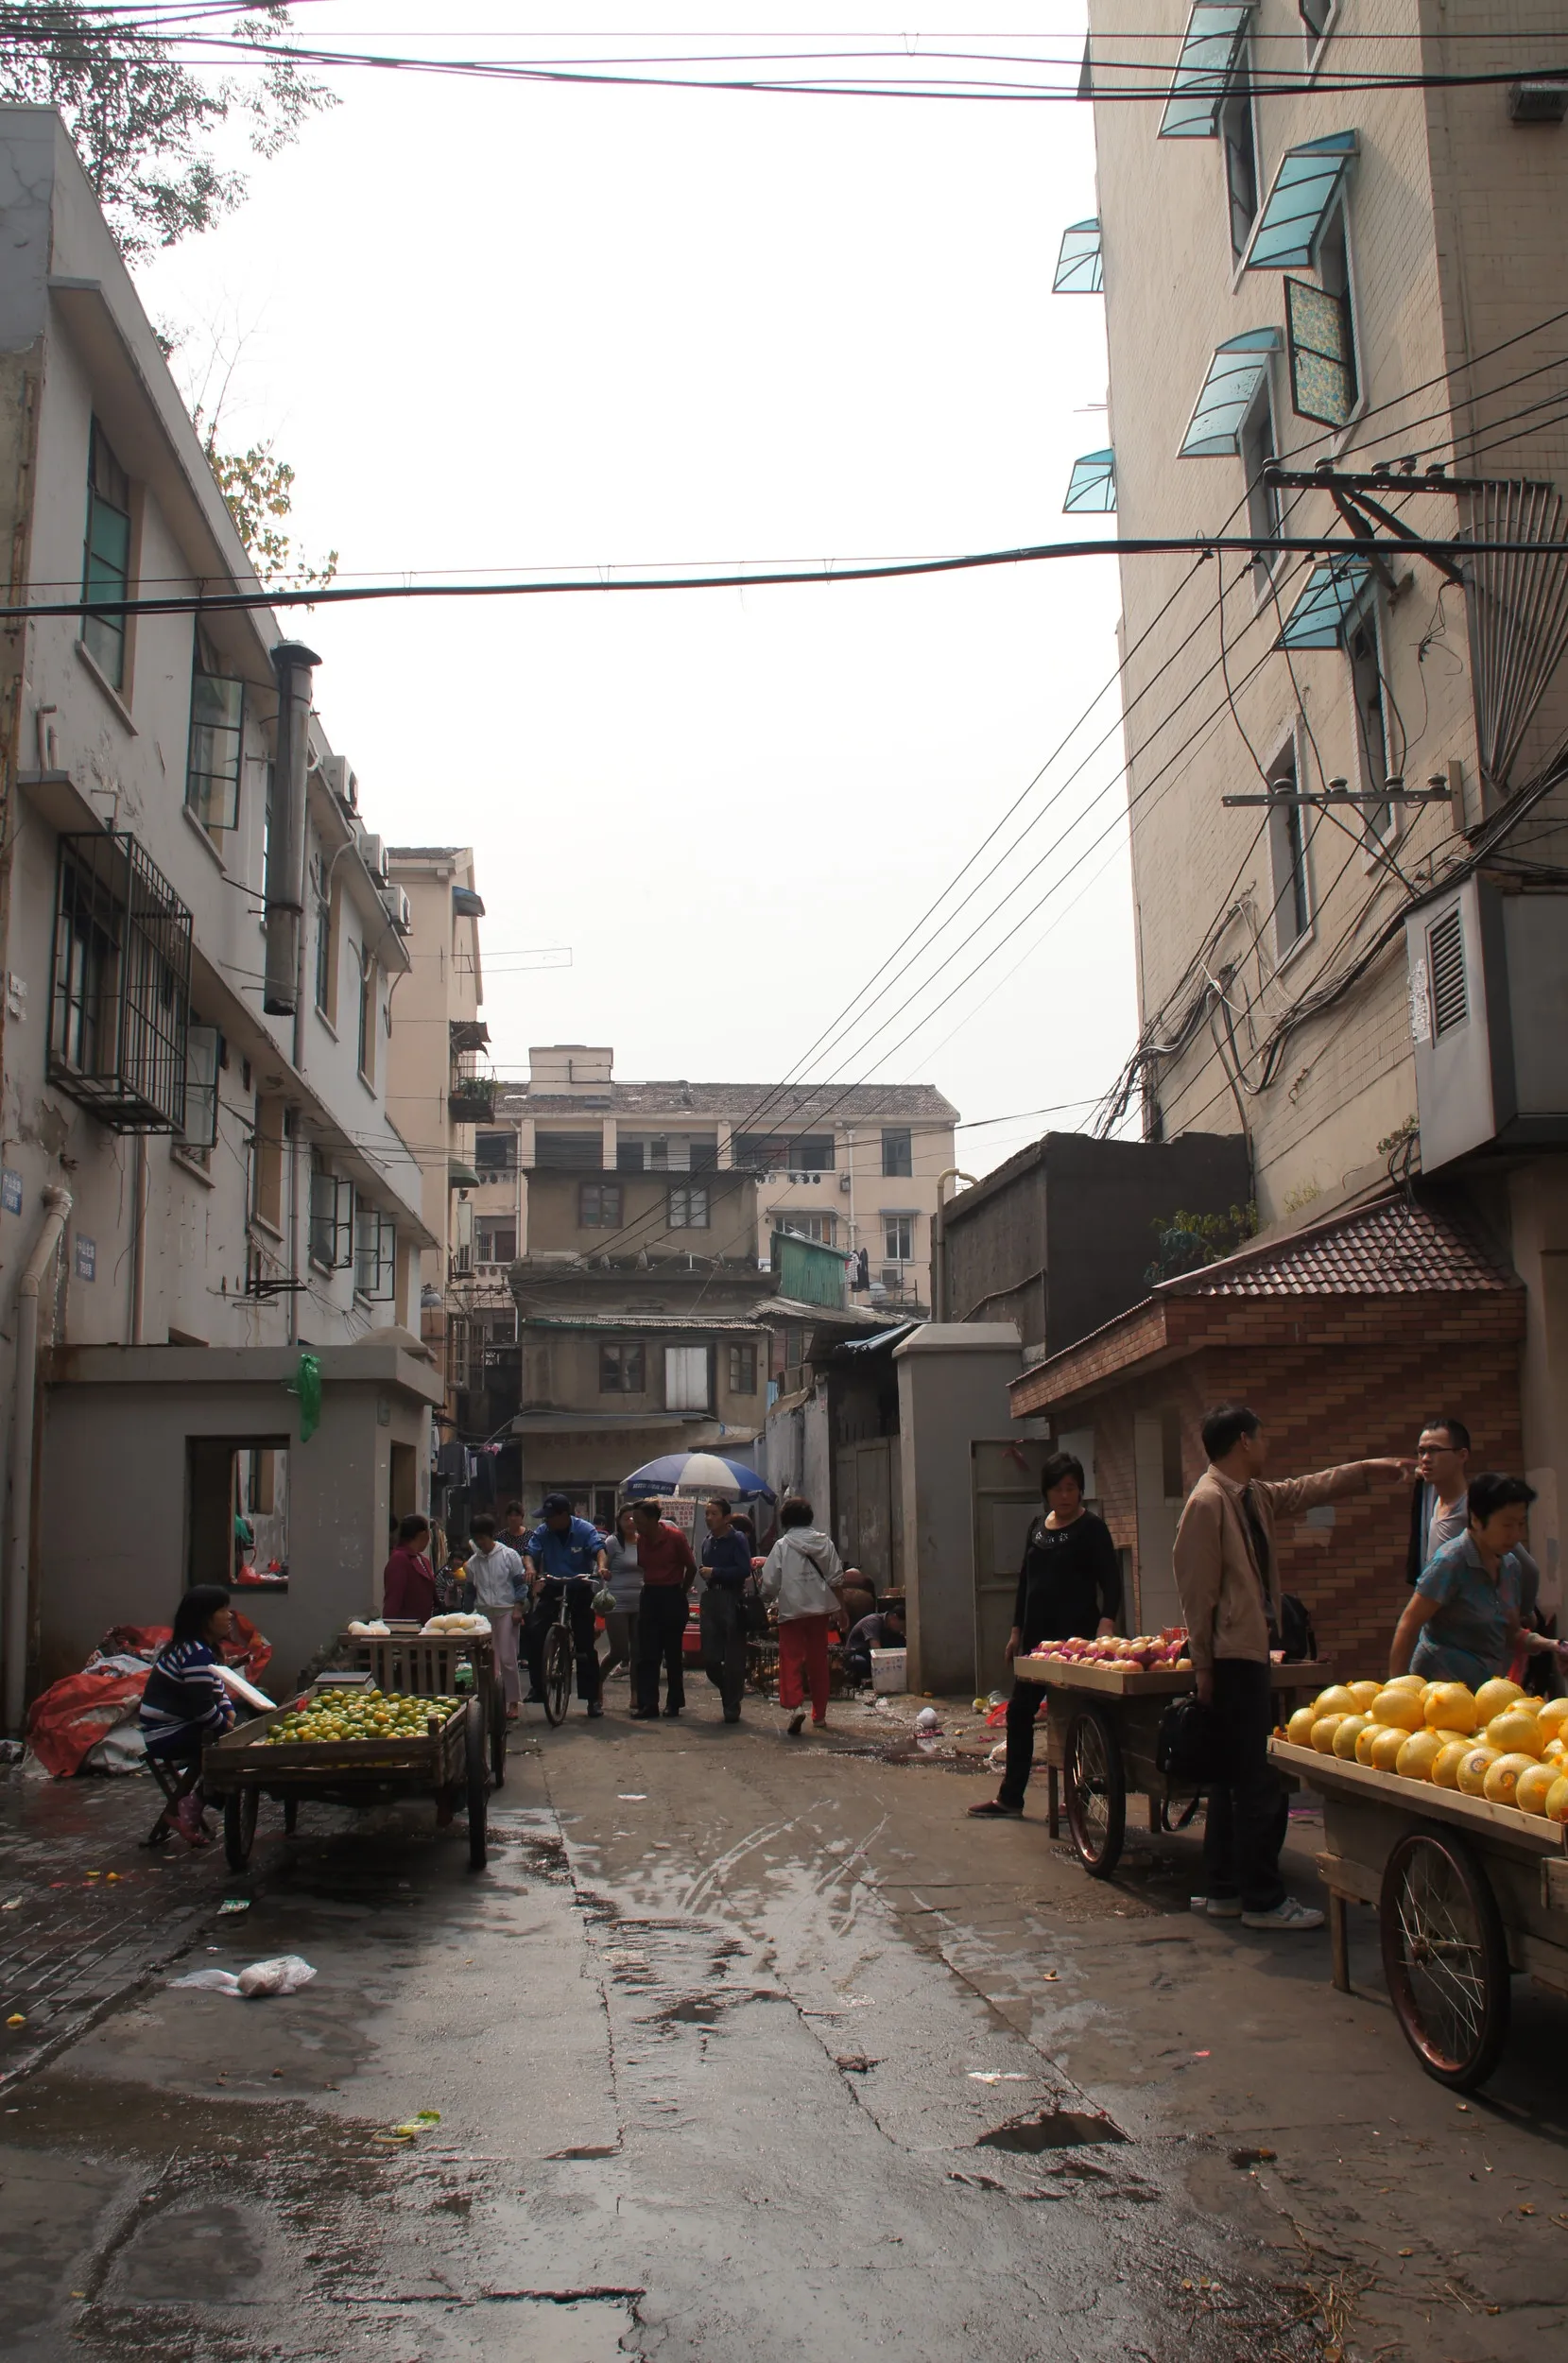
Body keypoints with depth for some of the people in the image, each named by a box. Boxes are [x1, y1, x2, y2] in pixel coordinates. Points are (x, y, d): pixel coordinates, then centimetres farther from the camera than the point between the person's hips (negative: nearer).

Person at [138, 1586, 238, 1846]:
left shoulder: (203, 1648, 10)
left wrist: (230, 1712, -2)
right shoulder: (196, 1655, -23)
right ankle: (185, 1810, -4)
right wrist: (228, 1727, -9)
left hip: (179, 1728, 10)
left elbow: (217, 1688, 16)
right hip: (168, 1735, -10)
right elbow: (203, 1710, -25)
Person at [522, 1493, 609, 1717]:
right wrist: (531, 1569, -33)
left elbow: (599, 1549, -24)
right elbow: (529, 1553, -10)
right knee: (534, 1631, -17)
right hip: (552, 1588, 2)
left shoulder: (585, 1530, -11)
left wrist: (601, 1566, -46)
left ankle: (593, 1697, 7)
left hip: (580, 1589, -2)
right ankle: (537, 1685, -3)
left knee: (585, 1644, 0)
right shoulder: (542, 1532, -3)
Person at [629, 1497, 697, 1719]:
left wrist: (682, 1592, 4)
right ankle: (647, 1705, -1)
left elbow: (691, 1568, -3)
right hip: (650, 1596, 4)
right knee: (647, 1655, -1)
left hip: (672, 1597, -4)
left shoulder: (675, 1537, -12)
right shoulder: (640, 1540, 2)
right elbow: (640, 1567, 12)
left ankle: (674, 1703, 14)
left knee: (673, 1653, 4)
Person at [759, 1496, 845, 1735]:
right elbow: (836, 1579, 5)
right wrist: (839, 1608, 14)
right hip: (820, 1609, 4)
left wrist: (767, 1598, 13)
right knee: (818, 1662, 12)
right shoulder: (824, 1543, 4)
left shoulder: (782, 1546, -6)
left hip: (792, 1610, -4)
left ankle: (795, 1705, -23)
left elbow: (770, 1583, -7)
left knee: (791, 1660, -2)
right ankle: (819, 1714, 18)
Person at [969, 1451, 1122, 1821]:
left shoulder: (1091, 1528, -6)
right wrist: (1016, 1630, 16)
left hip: (1075, 1635, -7)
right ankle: (1009, 1797, 17)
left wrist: (1106, 1622, -29)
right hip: (1038, 1634, 7)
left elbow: (1111, 1580, -13)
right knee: (1019, 1711, 9)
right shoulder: (1038, 1526, 12)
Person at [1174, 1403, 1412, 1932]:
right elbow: (1196, 1589, -15)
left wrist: (1371, 1471, 31)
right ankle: (1262, 1900, 1)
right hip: (1231, 1656, -10)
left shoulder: (1254, 1496, 14)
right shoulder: (1208, 1502, -14)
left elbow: (1307, 1490, 31)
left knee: (1237, 1779, 14)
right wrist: (1204, 1666, -14)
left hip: (1250, 1651, 10)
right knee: (1260, 1785, -6)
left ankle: (1222, 1891, 22)